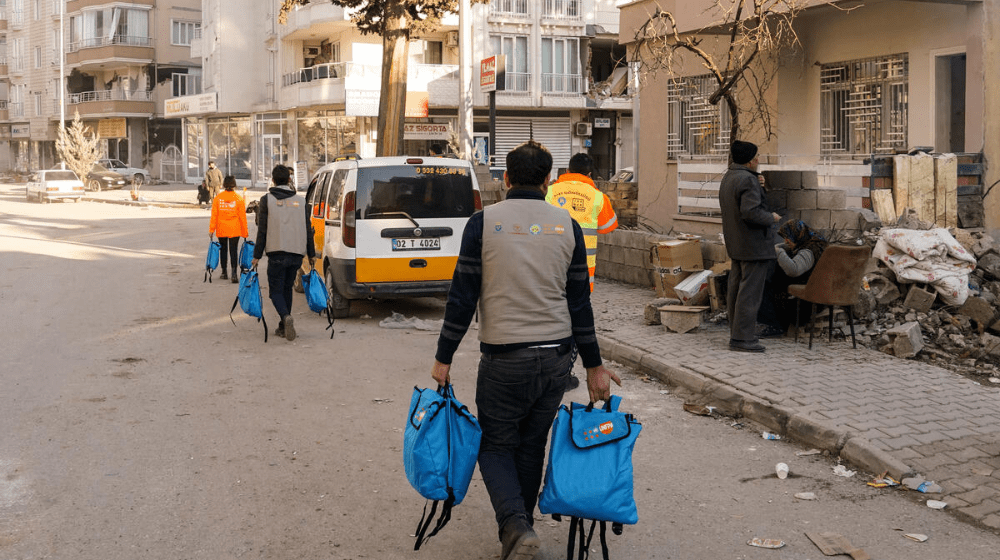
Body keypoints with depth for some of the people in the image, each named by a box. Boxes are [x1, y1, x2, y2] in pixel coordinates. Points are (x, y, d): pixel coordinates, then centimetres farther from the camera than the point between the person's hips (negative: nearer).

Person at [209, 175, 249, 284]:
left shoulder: (218, 198, -3)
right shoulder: (238, 199, -6)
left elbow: (214, 215, -2)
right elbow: (242, 217, -4)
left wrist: (211, 229, 4)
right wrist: (245, 232, 3)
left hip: (221, 230, 2)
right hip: (234, 230, -1)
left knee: (223, 250, 15)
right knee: (233, 250, 0)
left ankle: (224, 272, 23)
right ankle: (234, 273, -12)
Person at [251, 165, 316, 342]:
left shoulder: (267, 200, -1)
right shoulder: (300, 201, 9)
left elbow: (262, 230, -4)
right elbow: (308, 230, 9)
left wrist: (257, 255, 0)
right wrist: (311, 254, 16)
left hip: (277, 254, -4)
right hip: (296, 254, 4)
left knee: (276, 290, 2)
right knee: (287, 288, 17)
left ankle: (286, 317, -26)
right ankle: (283, 327, 19)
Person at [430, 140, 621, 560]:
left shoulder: (484, 222, -5)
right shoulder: (567, 226, 3)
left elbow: (462, 297, -6)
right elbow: (579, 302, 5)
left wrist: (444, 358, 2)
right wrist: (594, 366, 12)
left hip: (503, 358, -3)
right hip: (556, 356, 3)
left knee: (496, 446, 10)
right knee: (531, 447, 18)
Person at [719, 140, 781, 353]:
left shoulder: (727, 178, 12)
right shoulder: (747, 180, -19)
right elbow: (750, 212, -27)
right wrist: (771, 218, -11)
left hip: (735, 244, 10)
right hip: (753, 245, -10)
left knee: (736, 290, 14)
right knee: (749, 293, -6)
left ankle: (737, 334, 22)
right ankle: (742, 338, -4)